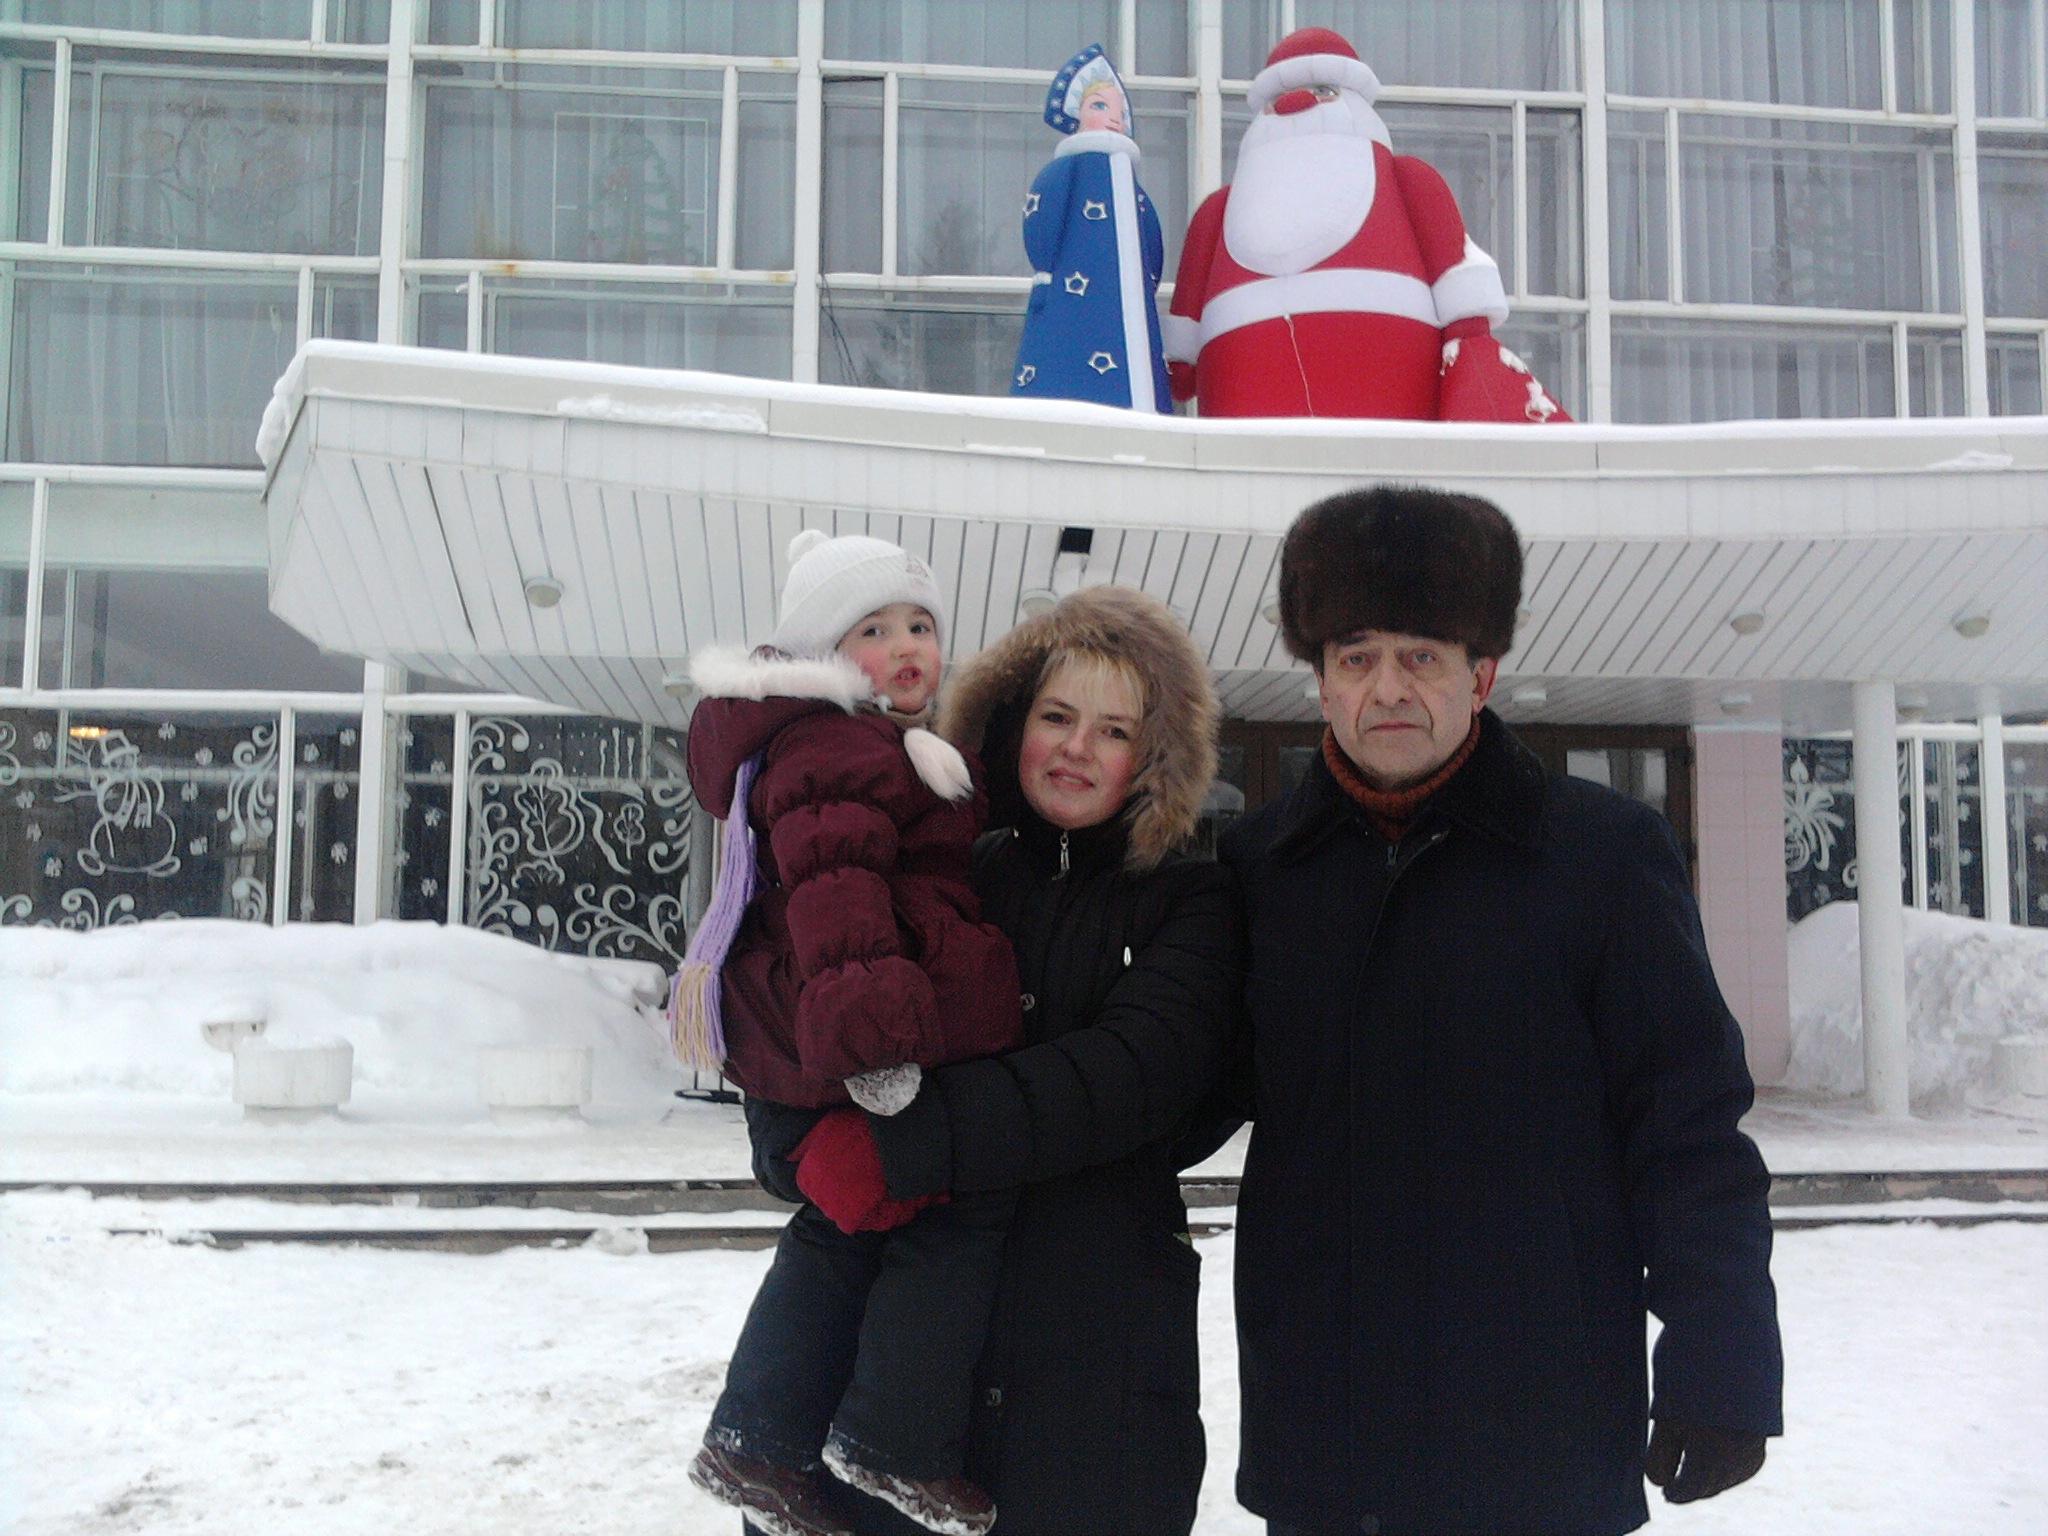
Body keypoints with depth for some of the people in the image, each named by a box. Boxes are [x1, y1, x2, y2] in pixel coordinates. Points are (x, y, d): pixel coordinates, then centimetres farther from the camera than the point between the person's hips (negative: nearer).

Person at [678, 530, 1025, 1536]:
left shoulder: (876, 745, 21)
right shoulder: (836, 750, -14)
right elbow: (834, 883, -28)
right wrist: (867, 1021, -37)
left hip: (804, 1034, 11)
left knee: (843, 1230, 20)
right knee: (962, 1212, 0)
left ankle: (757, 1441, 25)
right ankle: (896, 1443, 6)